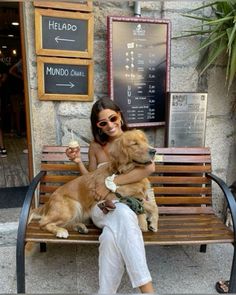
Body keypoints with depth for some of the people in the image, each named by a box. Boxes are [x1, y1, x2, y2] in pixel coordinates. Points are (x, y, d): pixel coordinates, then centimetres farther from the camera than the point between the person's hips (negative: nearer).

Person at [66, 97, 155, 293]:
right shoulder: (95, 146, 7)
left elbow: (149, 167, -22)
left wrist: (111, 182, -25)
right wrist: (79, 162, -2)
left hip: (130, 203, -1)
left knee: (111, 235, -36)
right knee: (123, 213, -36)